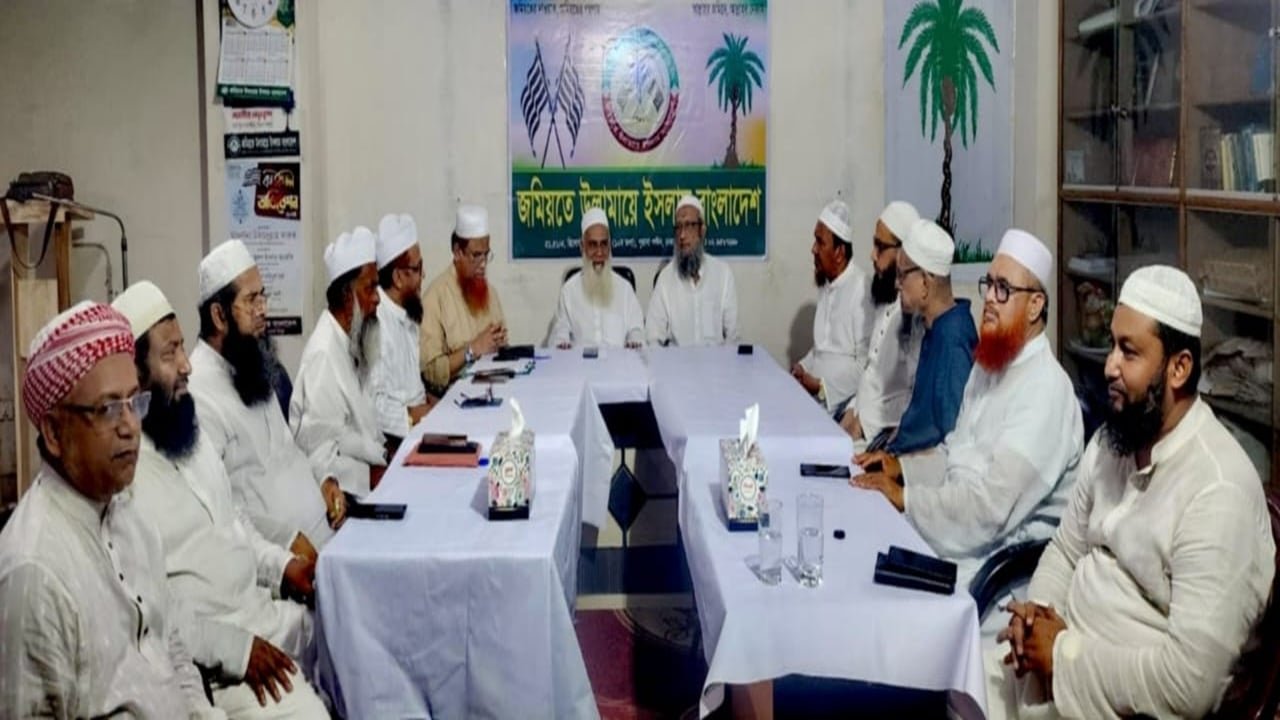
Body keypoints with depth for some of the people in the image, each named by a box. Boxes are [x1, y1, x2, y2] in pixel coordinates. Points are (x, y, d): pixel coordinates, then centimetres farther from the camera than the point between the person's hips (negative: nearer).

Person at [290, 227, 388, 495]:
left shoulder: (349, 342, 10)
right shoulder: (324, 354, -18)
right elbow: (319, 452, -19)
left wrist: (383, 455, 2)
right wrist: (372, 474, -19)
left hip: (363, 461, 9)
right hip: (345, 490, -9)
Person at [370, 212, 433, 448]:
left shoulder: (407, 315, 15)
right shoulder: (375, 321, -17)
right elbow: (370, 402, -23)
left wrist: (429, 404, 7)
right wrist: (411, 416, -19)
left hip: (415, 419, 9)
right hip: (391, 439, -9)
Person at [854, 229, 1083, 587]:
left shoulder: (1045, 391, -19)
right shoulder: (987, 366, 12)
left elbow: (990, 509, -26)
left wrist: (905, 496, -17)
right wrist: (901, 465, 4)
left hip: (1004, 557, -8)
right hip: (954, 527, 8)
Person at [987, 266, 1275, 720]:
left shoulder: (1218, 492, -23)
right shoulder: (1111, 440, 5)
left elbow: (1191, 683, -28)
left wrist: (1064, 654, -19)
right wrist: (1035, 613, -5)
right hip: (1056, 650, 7)